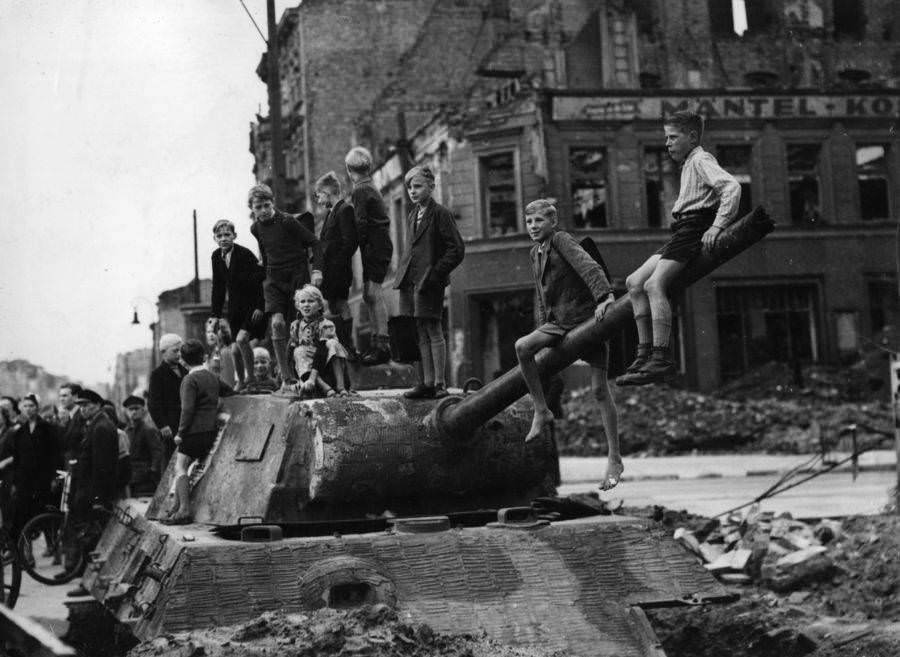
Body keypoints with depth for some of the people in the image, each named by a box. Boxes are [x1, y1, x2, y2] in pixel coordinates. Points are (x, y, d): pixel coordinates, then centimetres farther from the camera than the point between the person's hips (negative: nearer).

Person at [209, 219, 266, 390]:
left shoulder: (245, 254, -17)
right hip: (235, 308, 6)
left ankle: (250, 377, -8)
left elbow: (260, 279, -17)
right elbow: (218, 287, 10)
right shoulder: (217, 257, 2)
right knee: (236, 349, 8)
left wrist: (260, 307, -21)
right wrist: (216, 314, 9)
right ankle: (240, 382, 24)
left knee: (241, 339, -22)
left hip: (252, 306, -6)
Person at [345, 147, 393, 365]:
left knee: (373, 292, -13)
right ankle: (379, 340, 14)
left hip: (374, 246, -10)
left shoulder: (360, 191, -12)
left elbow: (361, 224, -17)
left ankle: (383, 344, -17)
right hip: (378, 246, 10)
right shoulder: (370, 188, 18)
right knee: (369, 294, 11)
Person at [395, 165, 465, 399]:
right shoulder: (412, 217, 18)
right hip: (409, 281, 7)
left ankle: (439, 384, -2)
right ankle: (426, 383, 9)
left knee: (433, 331, -5)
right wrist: (402, 275, 12)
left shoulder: (440, 213, -5)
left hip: (429, 282, -7)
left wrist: (436, 273, -14)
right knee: (420, 334, 7)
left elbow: (457, 249, -9)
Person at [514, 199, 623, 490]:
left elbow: (588, 266, -24)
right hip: (559, 321, 6)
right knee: (522, 346, -21)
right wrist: (544, 329, 24)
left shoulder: (561, 240, -8)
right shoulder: (535, 253, 15)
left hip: (588, 316, -6)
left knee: (600, 389, -5)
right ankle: (541, 410, -9)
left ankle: (614, 459, 0)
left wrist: (605, 296, -38)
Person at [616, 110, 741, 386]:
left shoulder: (701, 160, -5)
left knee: (654, 284, -24)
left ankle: (661, 359, -28)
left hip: (694, 228, -10)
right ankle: (645, 352, -1)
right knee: (635, 282, 2)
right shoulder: (690, 164, 26)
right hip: (683, 231, 10)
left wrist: (717, 226, -25)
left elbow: (732, 186, -20)